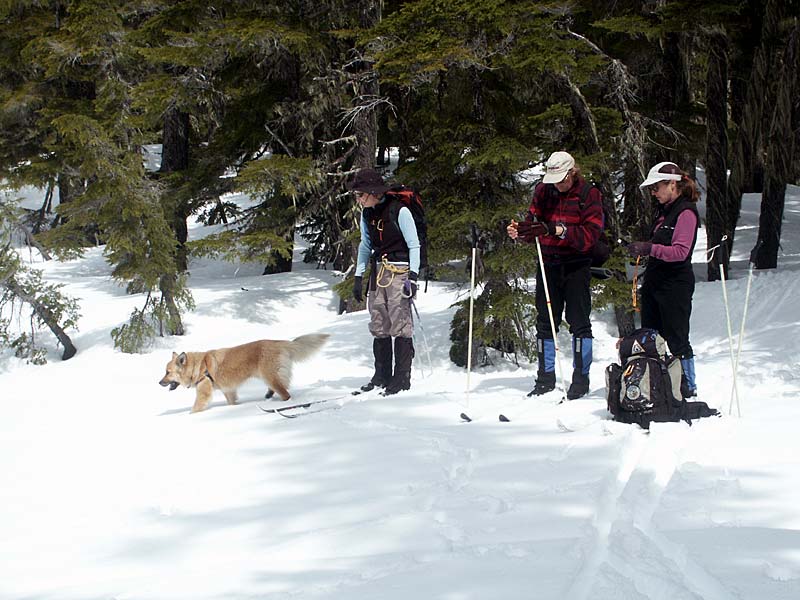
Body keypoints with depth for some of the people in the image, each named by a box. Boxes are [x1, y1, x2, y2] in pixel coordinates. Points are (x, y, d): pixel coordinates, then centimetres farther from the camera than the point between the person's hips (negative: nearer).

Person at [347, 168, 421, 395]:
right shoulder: (367, 214, 8)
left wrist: (413, 277, -15)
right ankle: (382, 376, 13)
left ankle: (402, 378, -5)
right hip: (378, 272, 7)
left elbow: (414, 245, -9)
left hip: (400, 271, -7)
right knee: (379, 325, 6)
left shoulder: (399, 211, -13)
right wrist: (358, 277, 14)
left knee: (400, 323, -8)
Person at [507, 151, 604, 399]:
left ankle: (581, 378, 5)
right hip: (548, 264, 4)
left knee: (579, 322, -2)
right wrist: (519, 231, -17)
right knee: (545, 322, 7)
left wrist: (559, 230, -27)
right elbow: (534, 224, 6)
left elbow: (591, 234, -15)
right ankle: (545, 378, 15)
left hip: (576, 265, -4)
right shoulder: (543, 191, 7)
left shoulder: (589, 194, -6)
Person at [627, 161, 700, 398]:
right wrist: (641, 248, 8)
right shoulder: (664, 211, 15)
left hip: (676, 283, -9)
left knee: (676, 339, -4)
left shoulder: (686, 212, -13)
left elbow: (680, 251, -22)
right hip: (655, 281, 9)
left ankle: (688, 386, 4)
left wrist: (650, 249, -30)